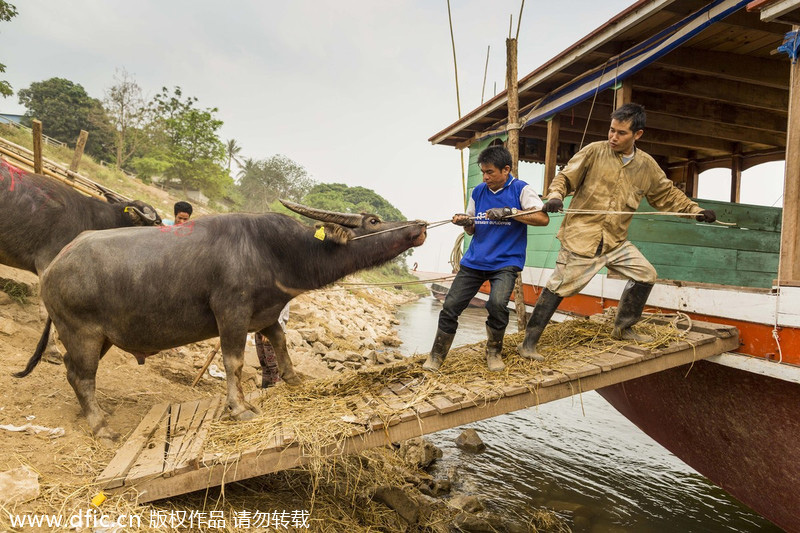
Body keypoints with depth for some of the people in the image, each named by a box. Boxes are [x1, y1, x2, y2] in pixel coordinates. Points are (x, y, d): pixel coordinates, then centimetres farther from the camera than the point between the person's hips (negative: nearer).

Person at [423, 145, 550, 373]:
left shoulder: (520, 189, -4)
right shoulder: (478, 191, 8)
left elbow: (543, 218, -14)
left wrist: (509, 212, -23)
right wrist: (465, 222, -9)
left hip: (505, 262, -4)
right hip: (475, 260, 4)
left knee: (497, 303, -27)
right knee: (450, 306, -2)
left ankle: (494, 351, 1)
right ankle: (436, 356, 15)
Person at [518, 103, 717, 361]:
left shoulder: (647, 165, 7)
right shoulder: (594, 151, -7)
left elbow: (668, 194, 19)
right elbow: (566, 177, -6)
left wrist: (696, 210, 13)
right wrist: (555, 195, -25)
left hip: (616, 240, 6)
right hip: (581, 235, -5)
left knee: (646, 274, 8)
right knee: (559, 287, -7)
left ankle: (623, 328, 28)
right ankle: (529, 342, 1)